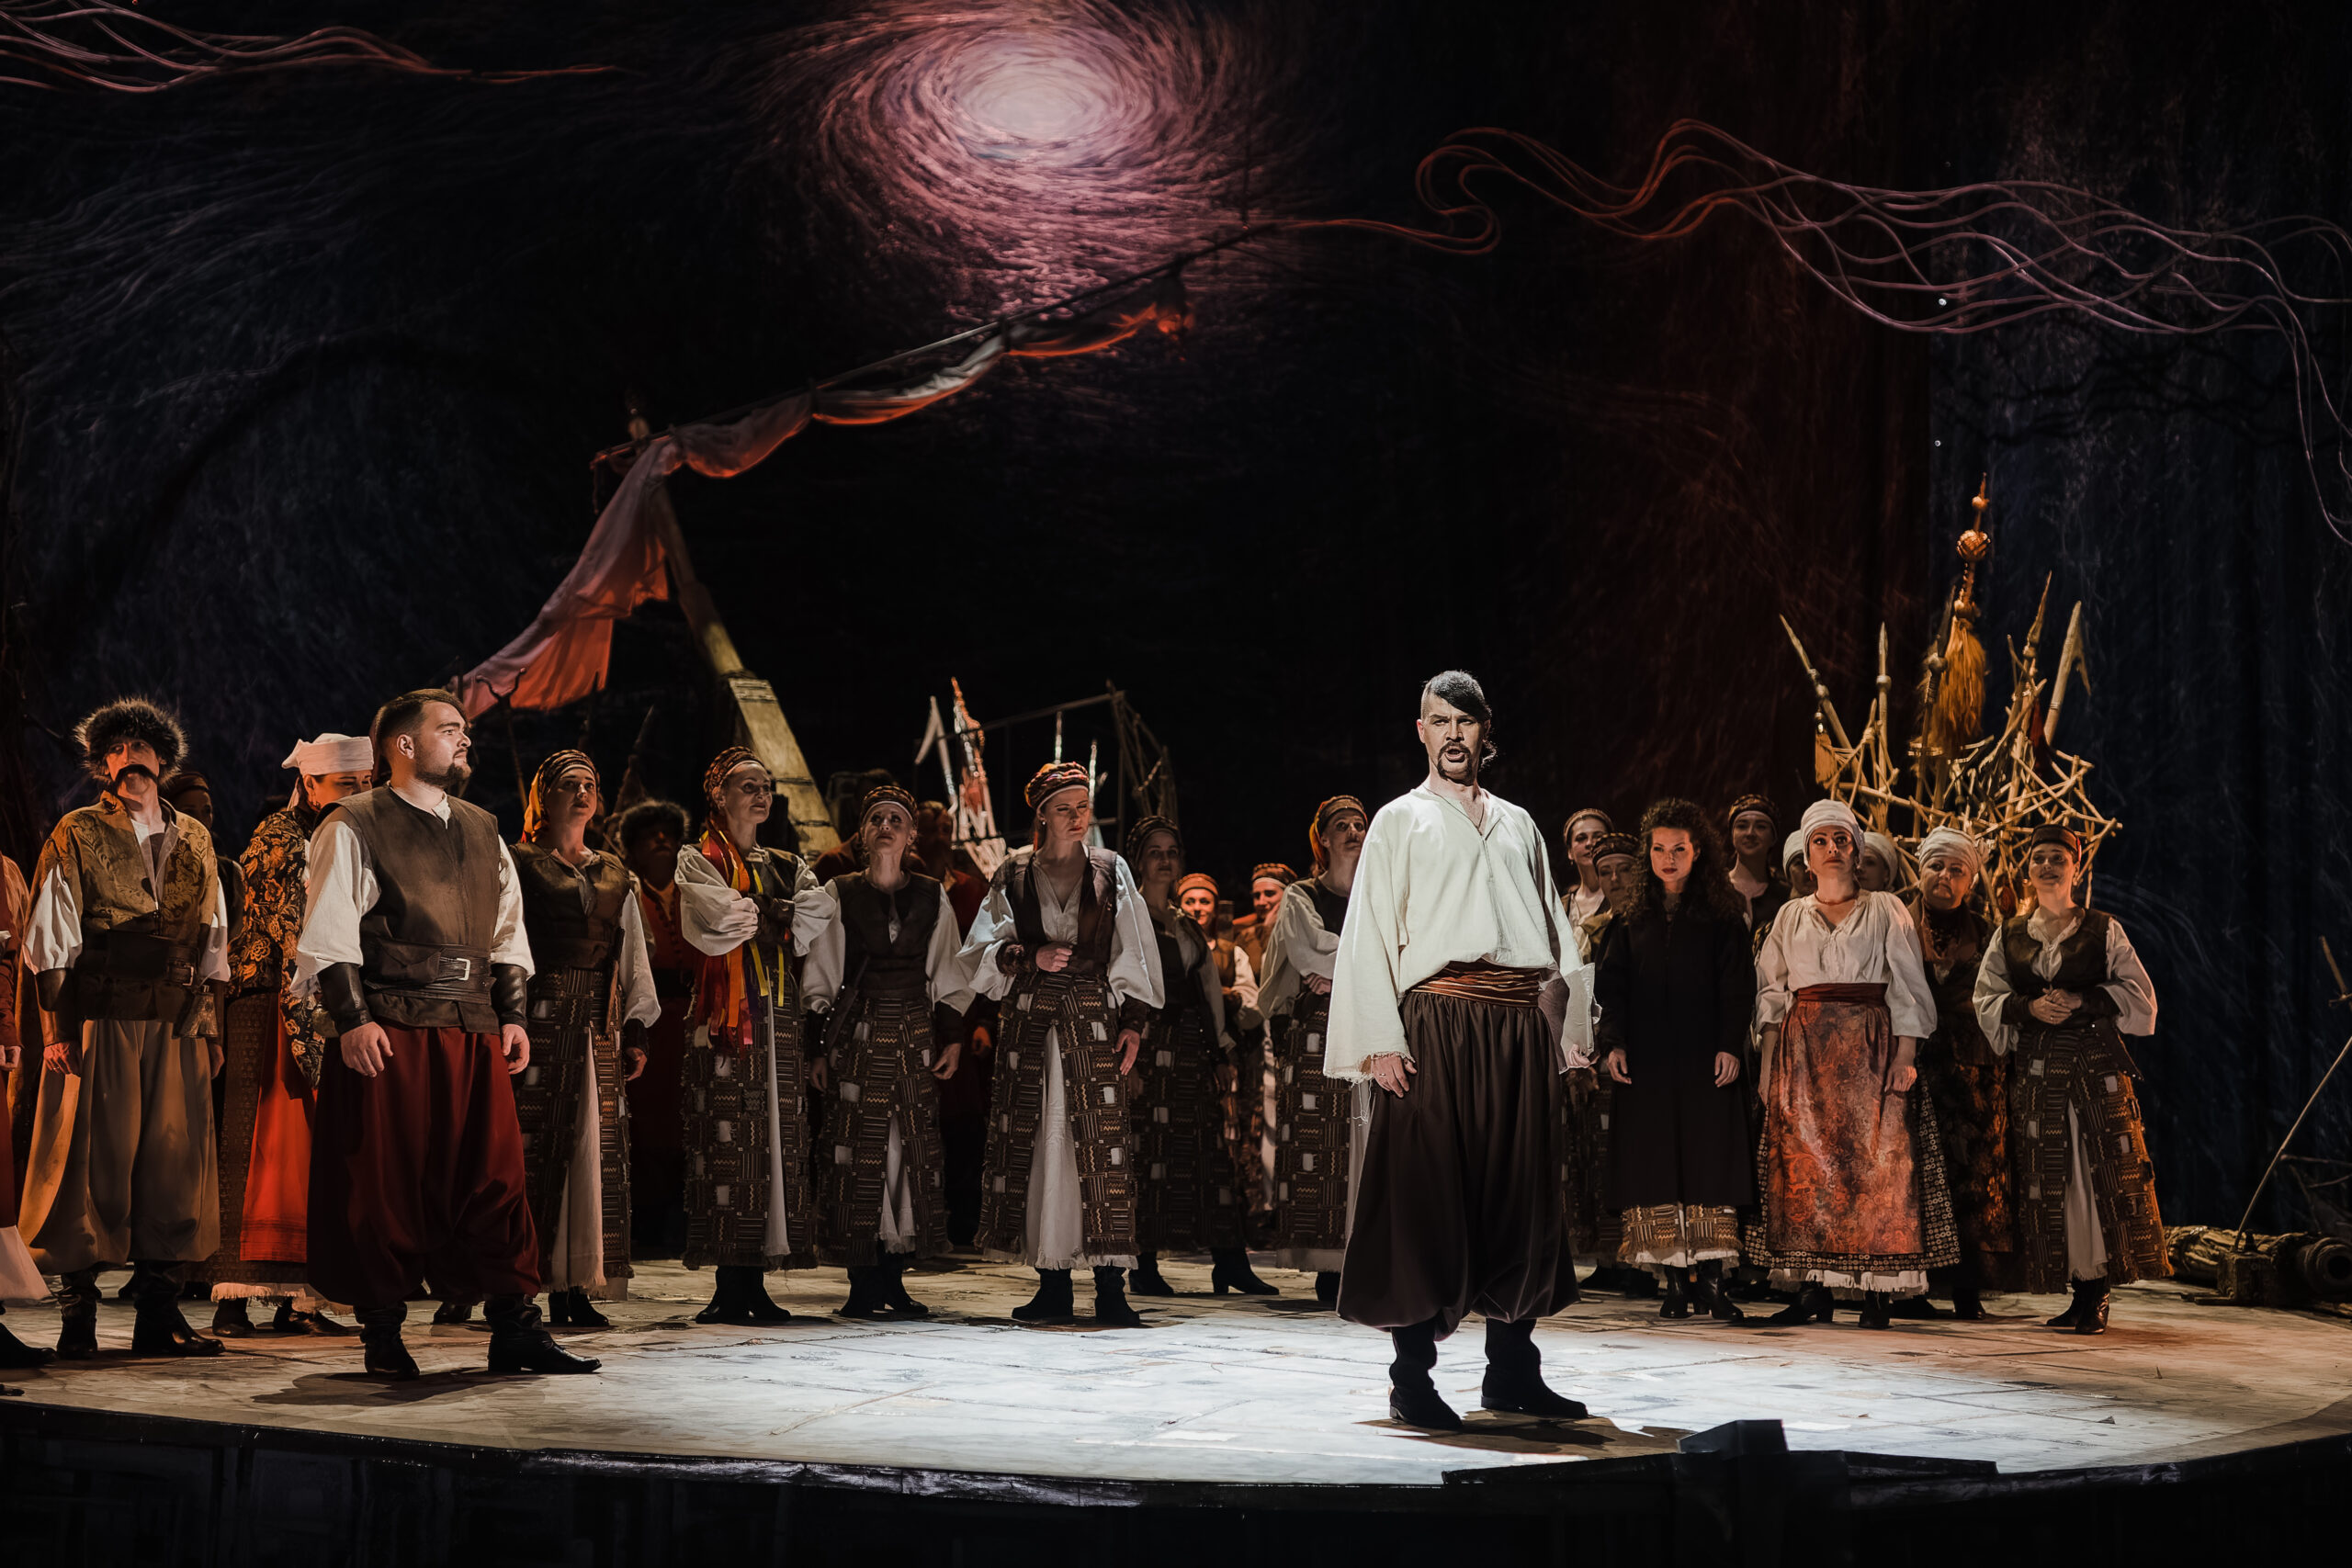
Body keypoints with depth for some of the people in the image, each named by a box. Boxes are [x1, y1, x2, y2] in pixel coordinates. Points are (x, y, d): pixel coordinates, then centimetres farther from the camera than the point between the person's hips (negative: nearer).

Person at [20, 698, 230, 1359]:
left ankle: (159, 1314, 8)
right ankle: (77, 1316, 3)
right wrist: (60, 1028, -9)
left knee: (174, 1157, 2)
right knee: (92, 1158, -4)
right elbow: (51, 939, -1)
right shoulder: (78, 836, 4)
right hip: (99, 1020, -4)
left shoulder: (194, 840, 16)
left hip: (177, 1024, 4)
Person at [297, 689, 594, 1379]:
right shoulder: (353, 826, 0)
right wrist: (352, 1019, -15)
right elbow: (329, 934, -6)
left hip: (474, 1033, 5)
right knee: (383, 1182, 0)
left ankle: (514, 1328, 4)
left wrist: (514, 1015, 10)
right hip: (386, 1033, -5)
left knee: (494, 1176, 1)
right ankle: (383, 1333, 10)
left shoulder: (482, 832, 20)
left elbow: (508, 933, 20)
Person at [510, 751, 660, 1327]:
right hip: (538, 1021, -5)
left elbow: (633, 956, 18)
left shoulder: (615, 874, 19)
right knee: (529, 1148, -8)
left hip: (597, 1029, 5)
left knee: (594, 1152, 0)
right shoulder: (518, 865, 4)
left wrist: (635, 1031, 10)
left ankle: (575, 1289, 3)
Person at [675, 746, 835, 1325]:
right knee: (730, 1141, -11)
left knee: (779, 1141, 0)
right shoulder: (698, 861, 6)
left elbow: (818, 917, 1)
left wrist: (751, 916, -7)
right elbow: (721, 920, -13)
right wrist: (775, 915, 1)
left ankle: (754, 1282, 3)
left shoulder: (786, 865, 21)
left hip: (781, 1014, 5)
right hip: (728, 1011, -5)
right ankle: (731, 1287, -9)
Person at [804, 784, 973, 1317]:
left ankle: (893, 1277, 9)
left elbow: (947, 974, 14)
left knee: (915, 1149, 1)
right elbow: (819, 975, 5)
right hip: (857, 1034, -3)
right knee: (858, 1150, -7)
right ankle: (862, 1283, -2)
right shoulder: (839, 894, 3)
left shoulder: (932, 897, 9)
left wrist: (953, 1036, 6)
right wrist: (816, 1043, -2)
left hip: (916, 1034, 3)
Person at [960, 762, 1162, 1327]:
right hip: (1029, 1021, 1)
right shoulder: (1013, 876, 10)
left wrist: (1133, 1022, -2)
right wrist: (1030, 958, -11)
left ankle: (1110, 1289, -12)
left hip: (1093, 1018, -1)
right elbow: (981, 953, 7)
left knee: (1101, 1140, -11)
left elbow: (1134, 952, 7)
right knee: (1029, 1143, -1)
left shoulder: (1111, 872, 10)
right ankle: (1052, 1287, 6)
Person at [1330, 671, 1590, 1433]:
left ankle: (1512, 1368, 13)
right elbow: (1368, 934, 1)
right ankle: (1411, 1378, -2)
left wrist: (1566, 1027, 7)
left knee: (1520, 1191, 5)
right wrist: (1380, 1040, -10)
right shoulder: (1399, 821, 9)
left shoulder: (1518, 825, 20)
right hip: (1436, 1022, -4)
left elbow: (1554, 932, 19)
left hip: (1521, 1024, 4)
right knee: (1427, 1195, -6)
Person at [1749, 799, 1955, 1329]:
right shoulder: (1790, 916, 16)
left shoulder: (1886, 910, 9)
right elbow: (1771, 993, 14)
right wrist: (1768, 1061, 2)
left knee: (1875, 1161, -9)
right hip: (1803, 1050, 3)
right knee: (1805, 1164, -3)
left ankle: (1878, 1293, -7)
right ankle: (1815, 1290, -1)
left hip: (1870, 1047, -2)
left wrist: (1905, 1057, -9)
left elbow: (1907, 988, 2)